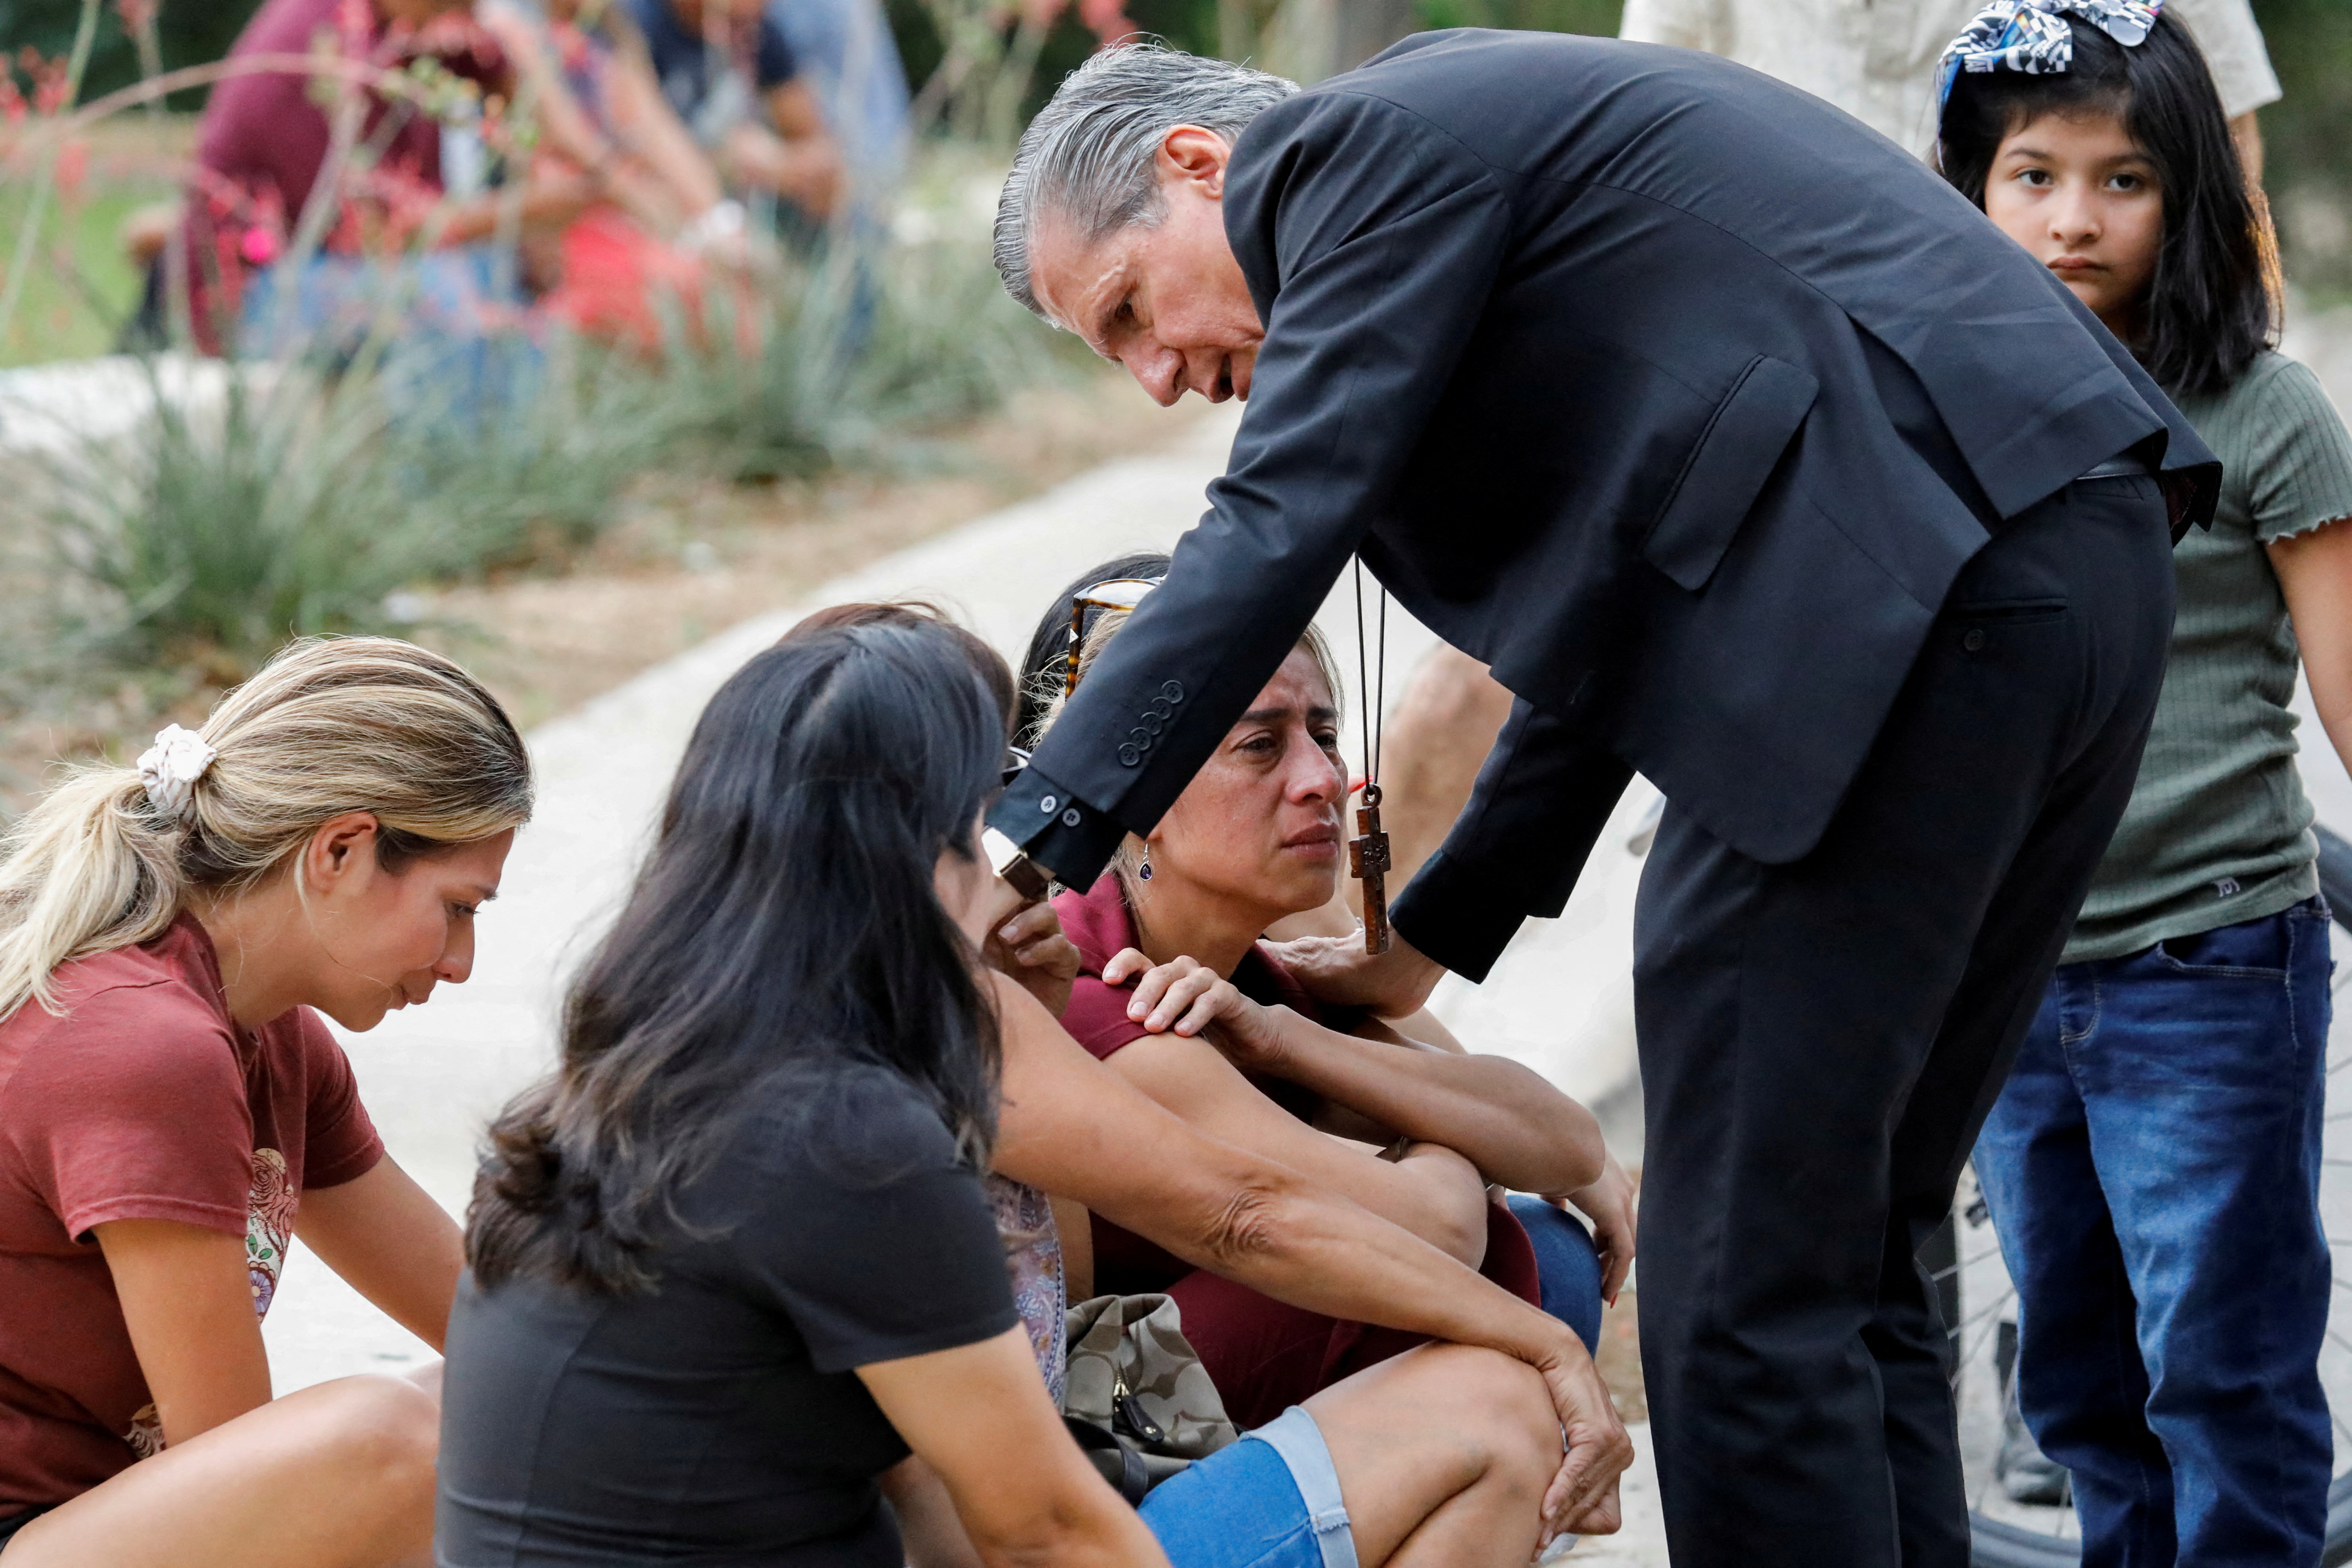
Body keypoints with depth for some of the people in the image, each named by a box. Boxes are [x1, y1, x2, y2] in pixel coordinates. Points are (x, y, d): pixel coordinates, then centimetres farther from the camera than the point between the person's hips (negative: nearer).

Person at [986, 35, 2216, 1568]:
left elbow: (1275, 535, -12)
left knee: (1745, 1288, -5)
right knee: (1843, 1252, 17)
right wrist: (1423, 944, 30)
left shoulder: (1372, 142, 0)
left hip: (1911, 604, -10)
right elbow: (1619, 621, 29)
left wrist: (1029, 845, -12)